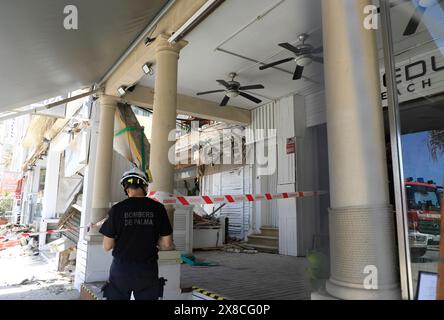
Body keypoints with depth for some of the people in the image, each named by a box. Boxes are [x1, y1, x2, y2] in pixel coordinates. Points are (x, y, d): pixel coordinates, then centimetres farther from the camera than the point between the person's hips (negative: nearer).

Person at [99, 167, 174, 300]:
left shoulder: (117, 209, -10)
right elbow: (167, 244, -4)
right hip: (148, 269, 1)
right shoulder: (157, 208, -7)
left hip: (121, 269, 0)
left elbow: (107, 246, -5)